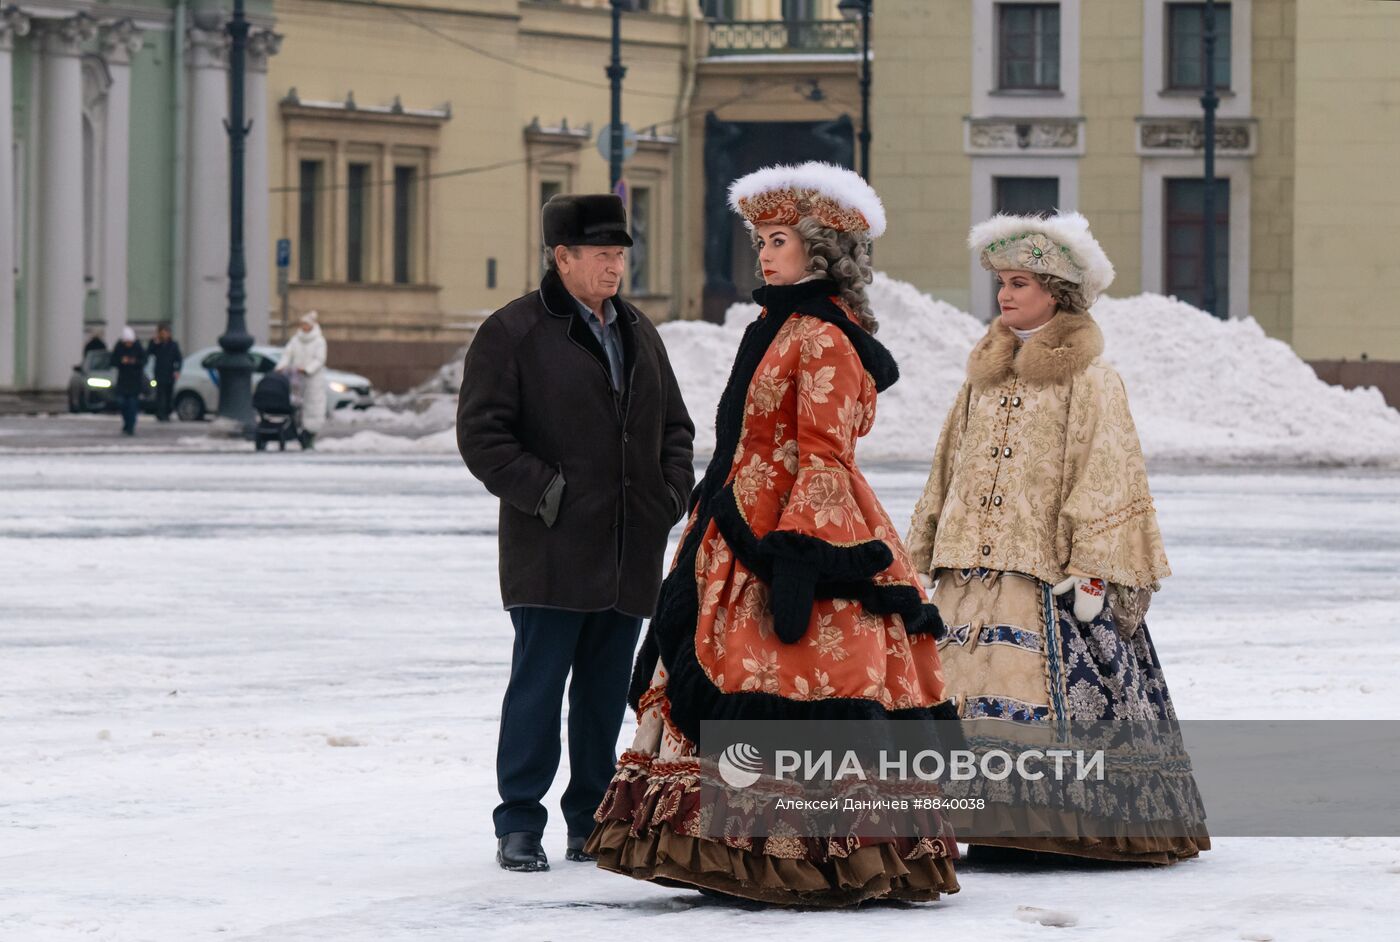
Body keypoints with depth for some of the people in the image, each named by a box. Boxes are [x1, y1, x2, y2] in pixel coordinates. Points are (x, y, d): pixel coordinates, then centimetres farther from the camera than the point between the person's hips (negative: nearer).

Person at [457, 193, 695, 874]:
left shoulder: (637, 332, 17)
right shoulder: (511, 334, -5)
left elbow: (674, 425, 26)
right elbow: (482, 435, -9)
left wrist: (673, 492, 10)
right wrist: (545, 492, -15)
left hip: (630, 555, 6)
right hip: (551, 555, -6)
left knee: (607, 692, 9)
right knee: (538, 686, -6)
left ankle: (592, 824, 16)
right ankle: (519, 826, 1)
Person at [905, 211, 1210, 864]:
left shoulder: (1089, 381, -2)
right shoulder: (983, 378, 18)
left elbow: (1105, 479, -6)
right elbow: (949, 471, 22)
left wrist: (1092, 571, -13)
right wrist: (923, 556, 19)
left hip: (1047, 572, -6)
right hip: (970, 569, 6)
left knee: (1033, 696, -13)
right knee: (969, 693, -2)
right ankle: (998, 822, -1)